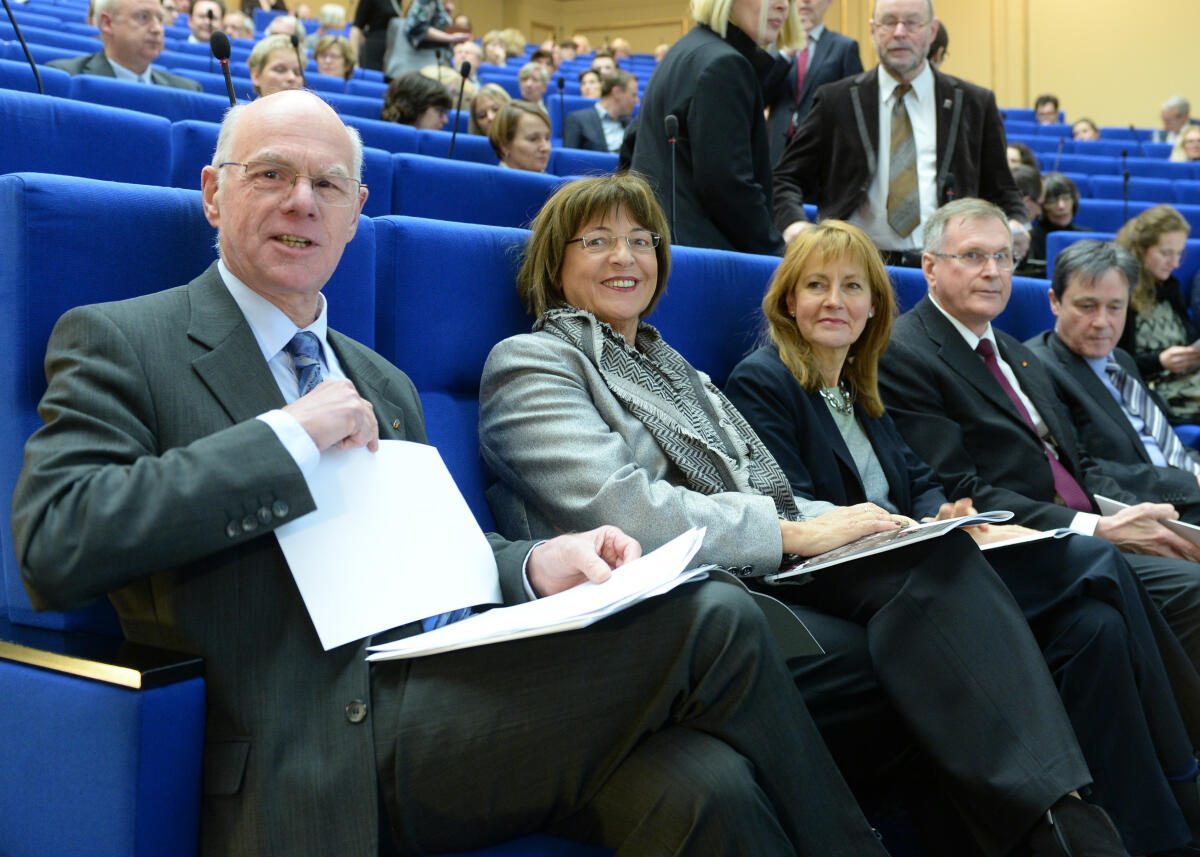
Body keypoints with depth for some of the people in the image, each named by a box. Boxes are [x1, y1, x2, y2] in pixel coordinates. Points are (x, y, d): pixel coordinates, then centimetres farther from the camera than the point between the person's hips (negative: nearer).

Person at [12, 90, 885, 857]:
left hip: (430, 703, 7)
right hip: (314, 761, -6)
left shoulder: (385, 385, 24)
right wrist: (288, 438, -13)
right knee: (717, 624, -22)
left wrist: (532, 566, 0)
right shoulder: (119, 342, 3)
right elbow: (52, 544, -11)